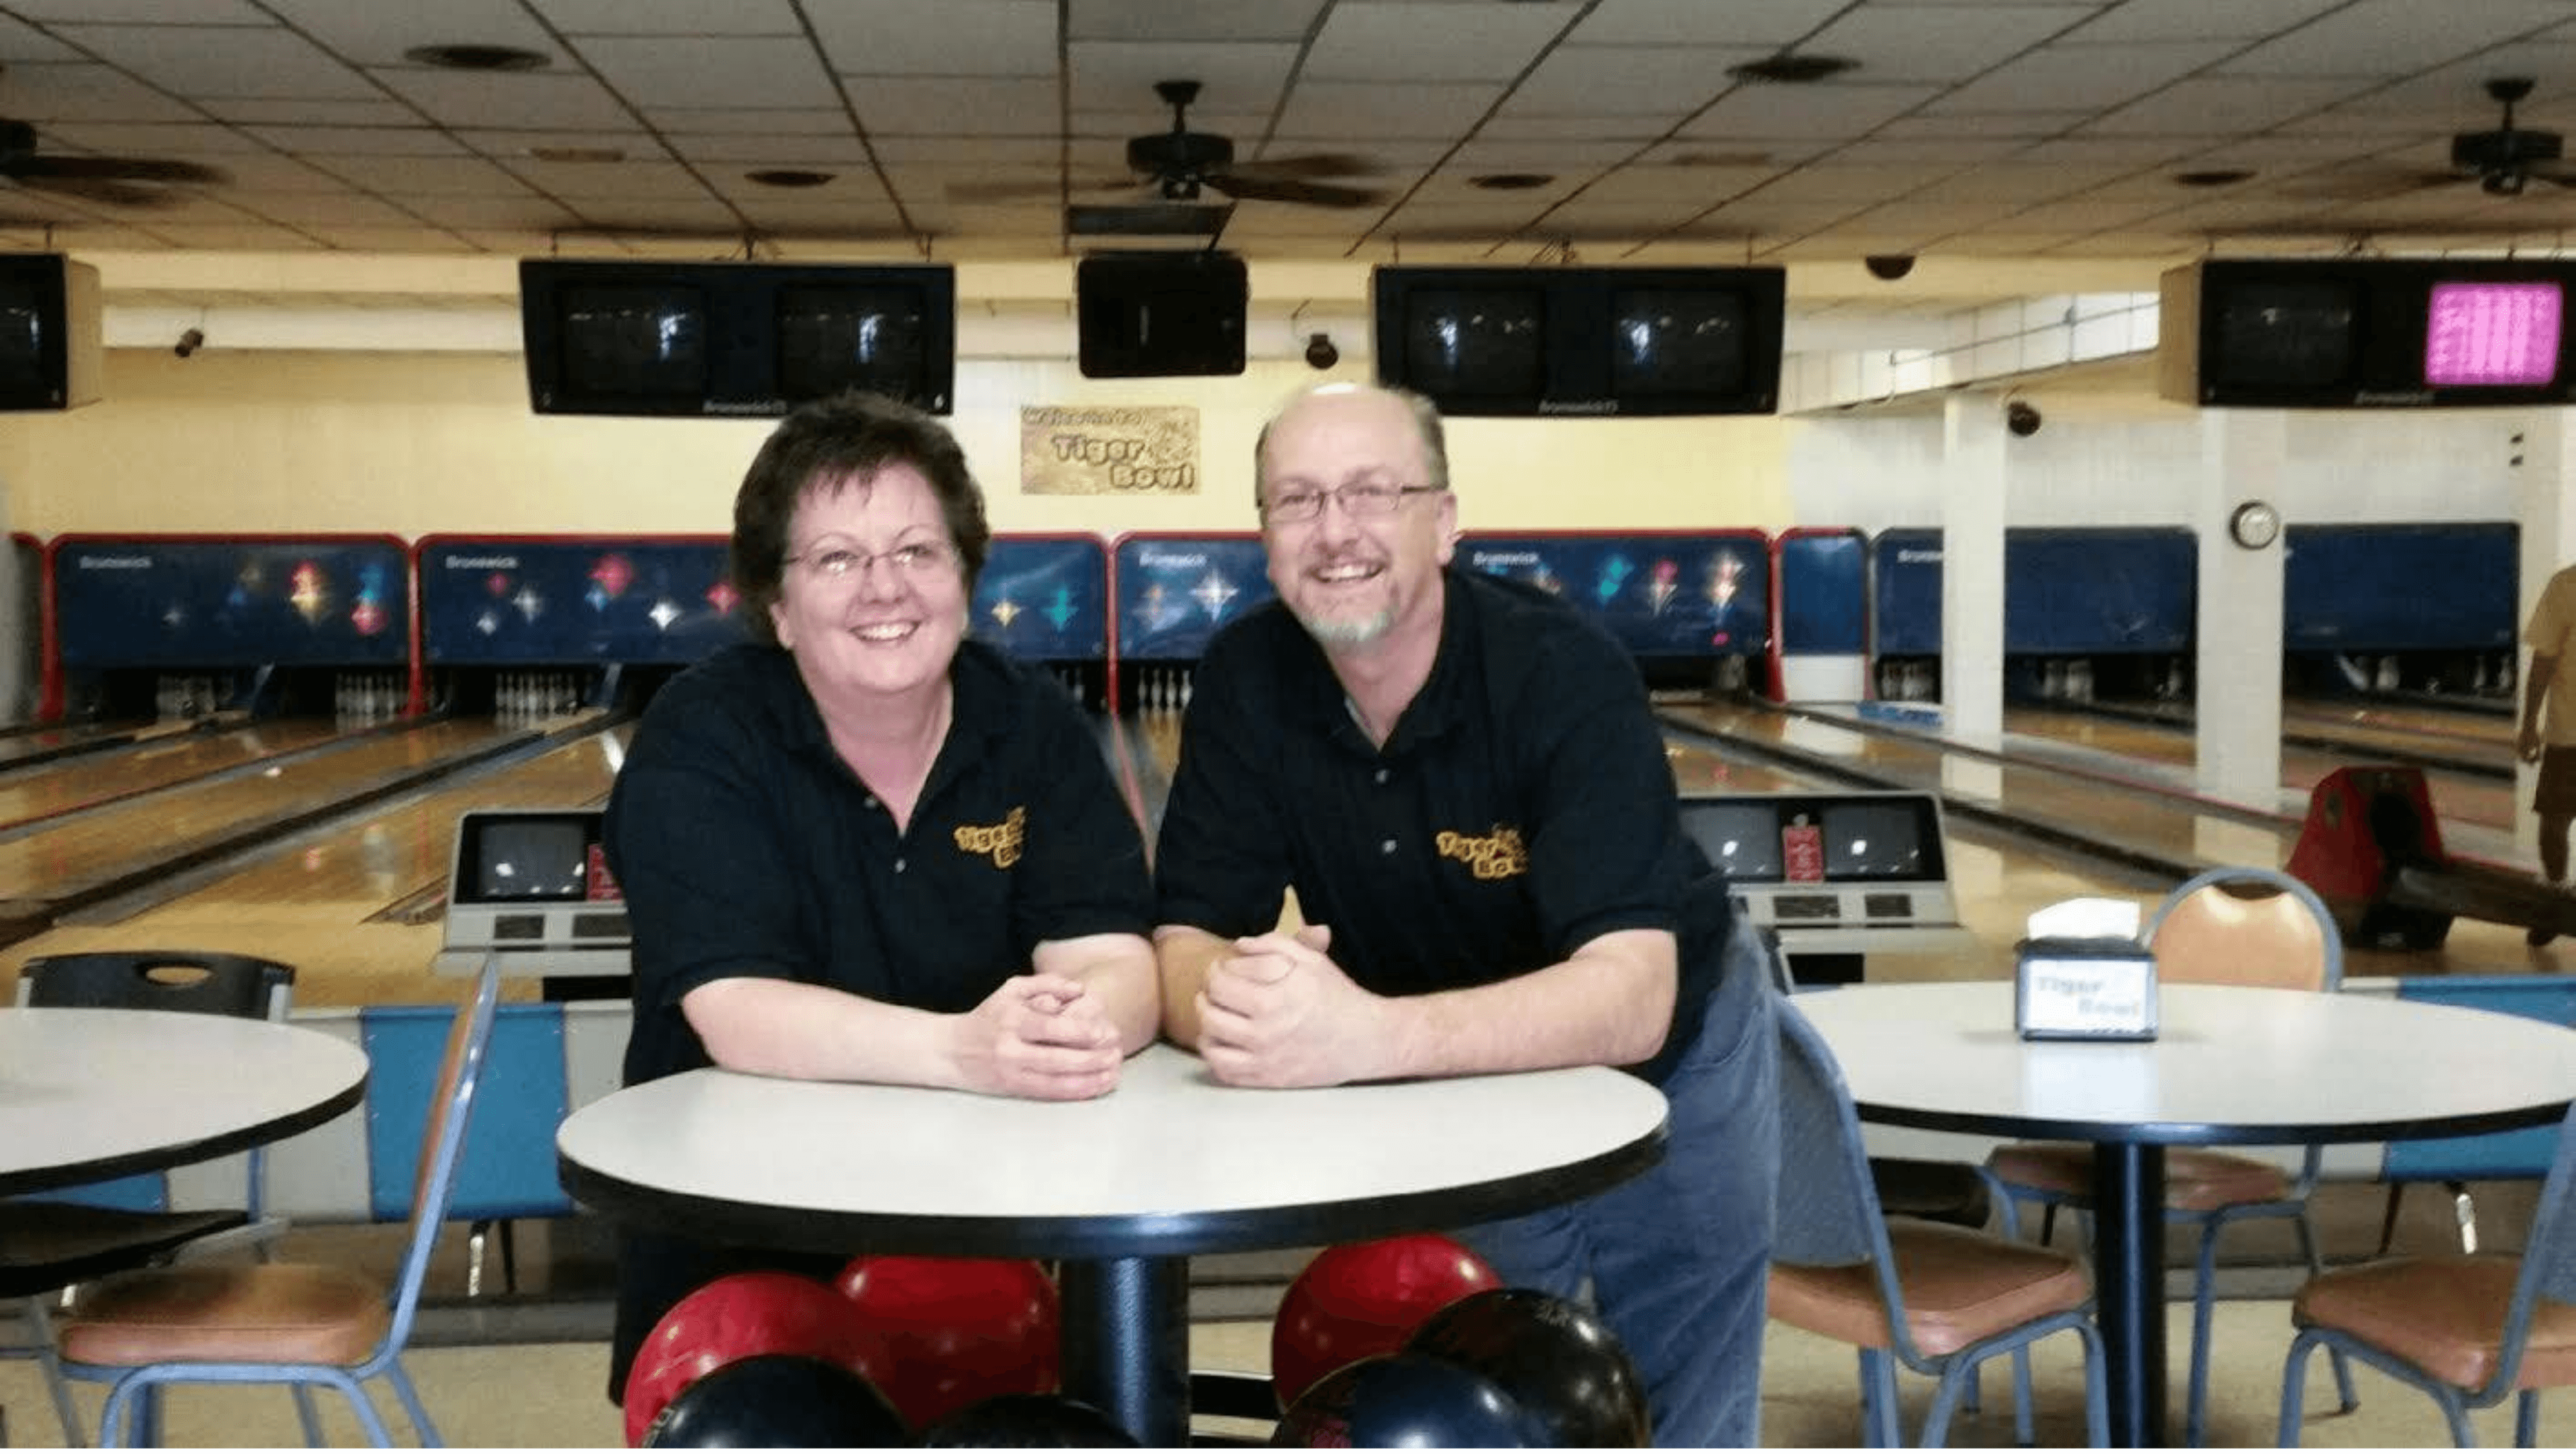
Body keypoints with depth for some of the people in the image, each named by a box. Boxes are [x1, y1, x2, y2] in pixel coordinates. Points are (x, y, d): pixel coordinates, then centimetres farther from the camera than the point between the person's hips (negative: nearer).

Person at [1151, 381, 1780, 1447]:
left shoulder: (1563, 673, -30)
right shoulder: (1245, 681, -17)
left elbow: (1630, 999, -40)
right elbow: (1184, 943, -20)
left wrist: (1372, 1036, -56)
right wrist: (1232, 1004, -45)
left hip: (1667, 1061, -2)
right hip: (1468, 1092, 3)